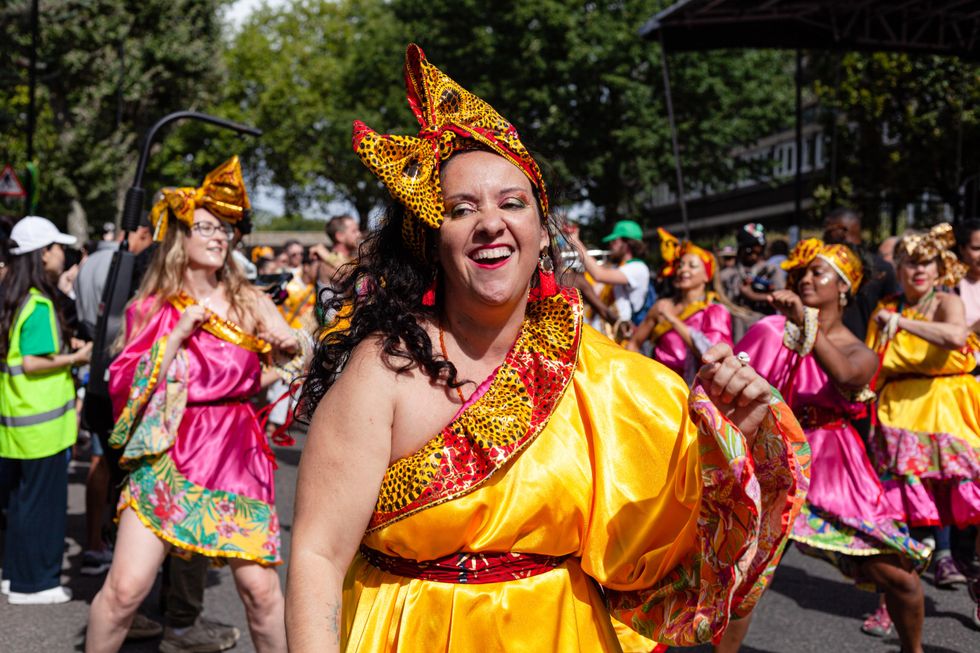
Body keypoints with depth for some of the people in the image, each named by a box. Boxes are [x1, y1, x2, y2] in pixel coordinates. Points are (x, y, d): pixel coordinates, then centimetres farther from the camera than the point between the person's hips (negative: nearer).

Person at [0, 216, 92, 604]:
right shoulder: (40, 306, -18)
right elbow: (32, 363, -23)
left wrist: (64, 350, 15)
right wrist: (75, 358, -13)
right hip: (42, 421, -9)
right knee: (42, 500, 0)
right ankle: (34, 583, 9)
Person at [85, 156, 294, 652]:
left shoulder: (247, 300, 7)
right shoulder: (152, 308, 5)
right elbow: (126, 383, -2)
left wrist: (285, 340, -15)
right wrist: (178, 333, -10)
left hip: (236, 455, 1)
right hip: (168, 455, -1)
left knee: (260, 588, -5)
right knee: (124, 589, -7)